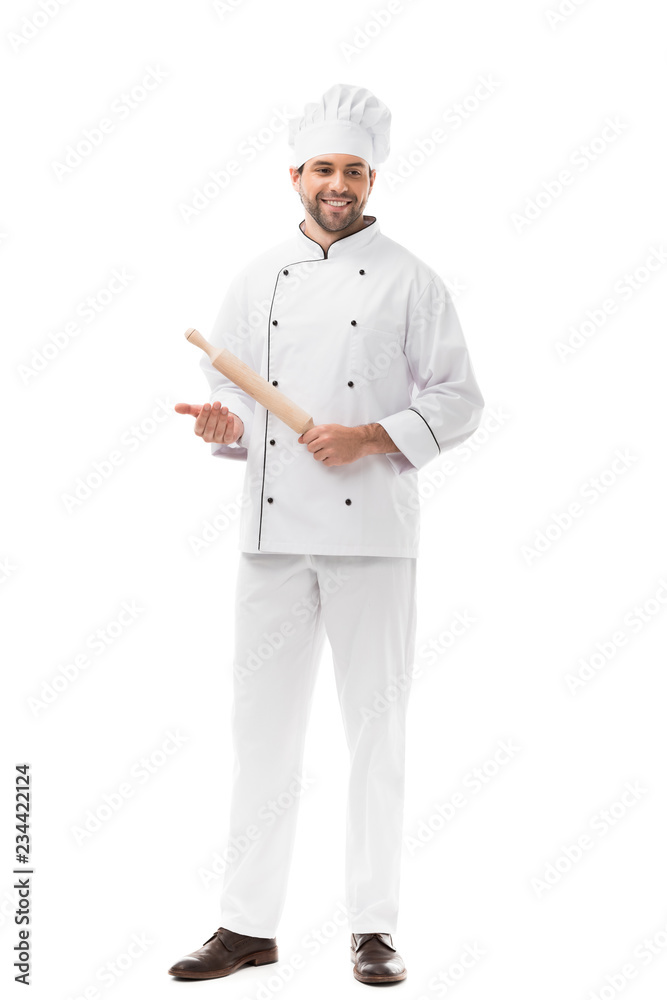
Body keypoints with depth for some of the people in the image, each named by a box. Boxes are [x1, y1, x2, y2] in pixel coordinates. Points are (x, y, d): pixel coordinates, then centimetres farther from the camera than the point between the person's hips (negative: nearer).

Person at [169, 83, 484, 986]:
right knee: (264, 720, 6)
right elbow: (230, 393, 17)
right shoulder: (258, 280, 12)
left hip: (372, 533, -3)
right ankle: (249, 923, 17)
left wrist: (371, 438, -14)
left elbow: (459, 401, 0)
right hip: (273, 530, 3)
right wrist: (222, 425, -6)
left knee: (376, 724, 2)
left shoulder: (407, 280, 1)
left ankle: (373, 929, 13)